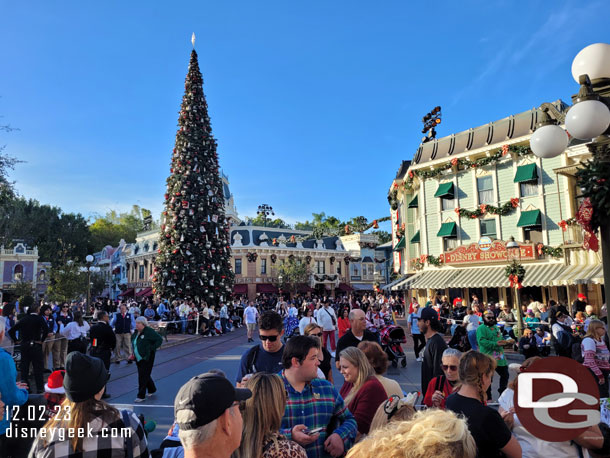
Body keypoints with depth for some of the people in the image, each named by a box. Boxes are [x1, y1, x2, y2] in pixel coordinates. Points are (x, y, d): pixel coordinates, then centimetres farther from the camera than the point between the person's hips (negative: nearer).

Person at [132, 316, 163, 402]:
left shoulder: (149, 332, -15)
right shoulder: (136, 332, 9)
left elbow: (160, 339, -16)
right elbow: (133, 343, 26)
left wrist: (151, 348, -19)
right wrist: (133, 353, 14)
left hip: (147, 358, -8)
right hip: (138, 358, 8)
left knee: (143, 376, -7)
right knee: (144, 375, 16)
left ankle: (141, 396, 0)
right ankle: (152, 389, 35)